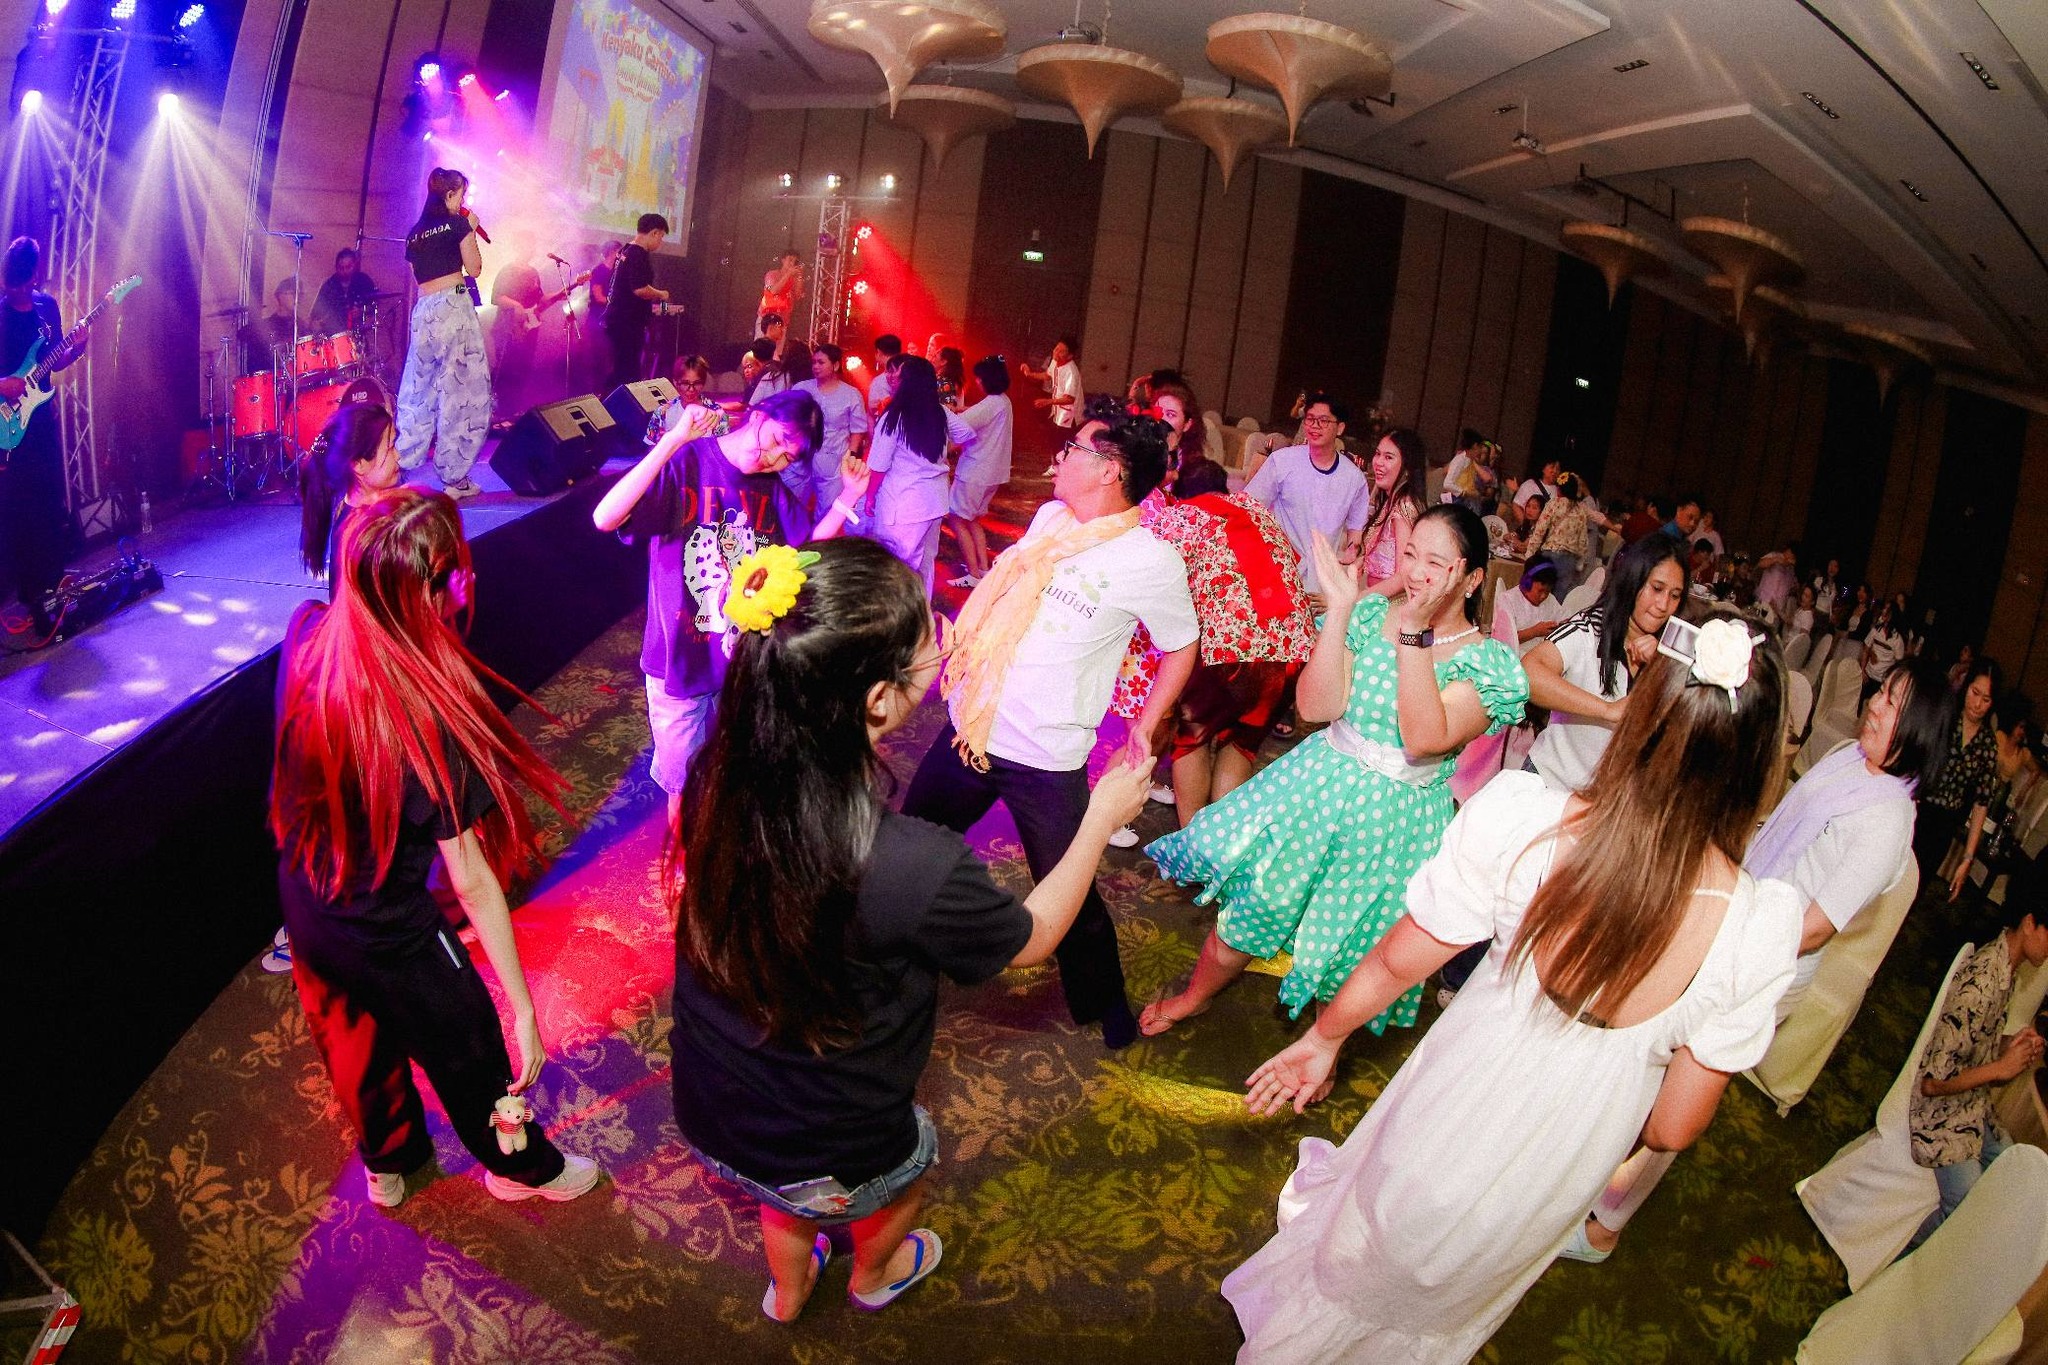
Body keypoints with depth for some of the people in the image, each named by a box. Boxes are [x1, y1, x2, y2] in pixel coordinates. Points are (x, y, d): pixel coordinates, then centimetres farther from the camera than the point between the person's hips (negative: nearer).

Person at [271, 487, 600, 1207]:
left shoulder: (308, 634, -19)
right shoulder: (428, 715, -35)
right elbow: (471, 880, -28)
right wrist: (522, 1007, -19)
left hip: (306, 910, 6)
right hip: (390, 938, -6)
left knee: (357, 1041, 31)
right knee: (469, 1053, 22)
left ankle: (386, 1162, 59)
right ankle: (520, 1166, 50)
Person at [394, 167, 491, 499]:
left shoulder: (414, 234, 17)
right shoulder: (458, 224, -1)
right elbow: (474, 269, 0)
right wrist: (471, 230, 11)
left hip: (422, 311, 6)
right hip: (453, 306, -6)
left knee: (419, 391, 13)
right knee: (460, 389, -3)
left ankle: (398, 464, 11)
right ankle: (454, 475, -4)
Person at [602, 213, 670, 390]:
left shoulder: (625, 252, 16)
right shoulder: (640, 256, -15)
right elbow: (640, 289, -25)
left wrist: (650, 306, 25)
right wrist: (661, 295, -8)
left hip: (616, 320, 10)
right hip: (628, 324, -10)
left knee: (620, 370, 15)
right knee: (628, 374, -7)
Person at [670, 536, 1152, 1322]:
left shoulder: (716, 780, -23)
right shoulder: (915, 868, -39)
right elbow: (1032, 938, -16)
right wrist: (1102, 818, 0)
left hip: (705, 1117, 4)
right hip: (829, 1160, -3)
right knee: (910, 1161, 34)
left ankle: (788, 1291, 69)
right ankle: (874, 1276, 65)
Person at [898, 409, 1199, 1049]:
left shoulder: (1150, 561, -15)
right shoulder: (1048, 517, 4)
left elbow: (1182, 646, -2)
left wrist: (1146, 725, -7)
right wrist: (963, 654, 17)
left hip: (1046, 759, -6)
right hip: (968, 725, 6)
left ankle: (1103, 1003, 32)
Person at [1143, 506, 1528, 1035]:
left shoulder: (1492, 664, -11)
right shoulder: (1370, 613, -4)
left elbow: (1423, 739, -27)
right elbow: (1315, 706, -15)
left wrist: (1415, 633, -30)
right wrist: (1340, 608, -21)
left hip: (1396, 819, -2)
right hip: (1315, 787, 2)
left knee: (1351, 955, 9)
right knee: (1250, 903, 12)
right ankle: (1194, 996, 39)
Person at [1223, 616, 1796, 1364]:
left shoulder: (1519, 816, -32)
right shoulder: (1759, 925, -28)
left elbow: (1395, 965, -16)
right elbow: (1675, 1127, -15)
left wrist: (1325, 1034, 4)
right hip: (1542, 1196, 1)